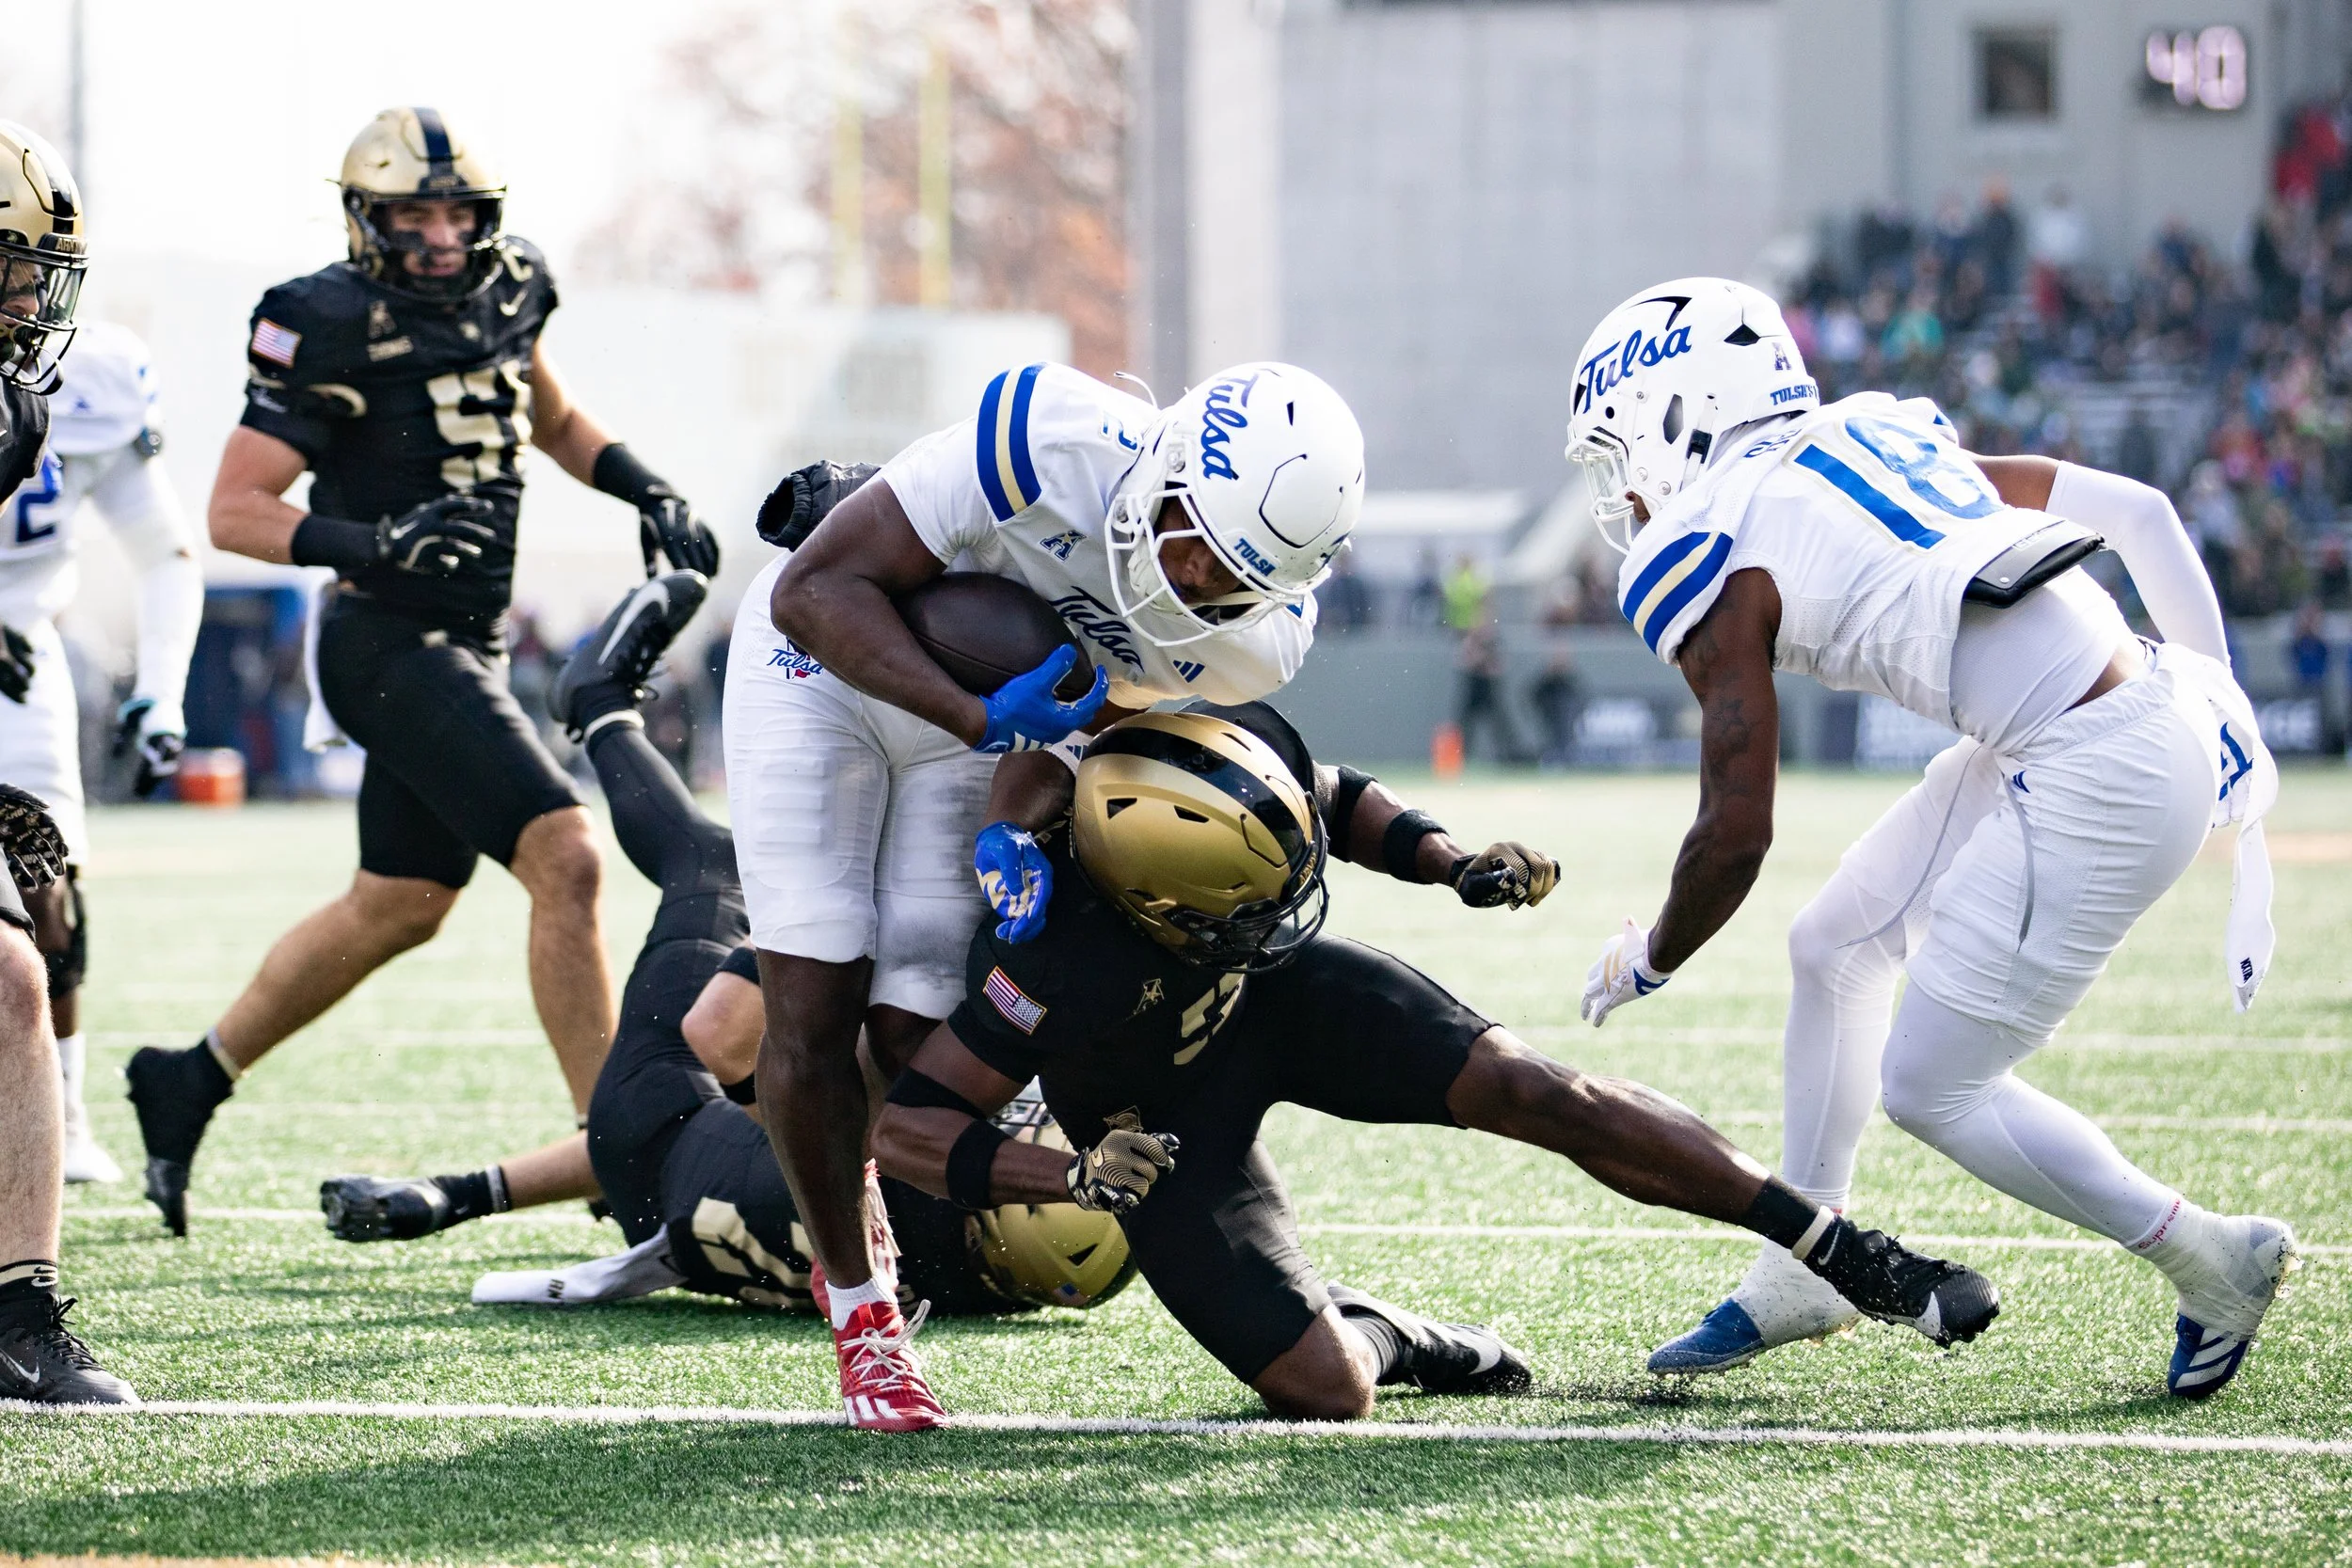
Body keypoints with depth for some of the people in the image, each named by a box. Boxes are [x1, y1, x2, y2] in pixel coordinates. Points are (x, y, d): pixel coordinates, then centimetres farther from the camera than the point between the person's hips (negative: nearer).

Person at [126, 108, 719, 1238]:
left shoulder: (503, 290, 7)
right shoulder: (332, 329, -15)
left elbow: (554, 422, 27)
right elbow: (234, 511, -15)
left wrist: (644, 490, 10)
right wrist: (368, 540, -30)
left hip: (462, 648, 9)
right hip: (389, 645, -9)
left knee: (397, 908, 20)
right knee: (564, 858, -20)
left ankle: (190, 1082, 36)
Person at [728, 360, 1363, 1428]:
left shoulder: (1254, 646, -23)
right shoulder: (1055, 439, -39)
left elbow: (1076, 711, -9)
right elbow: (813, 591, -32)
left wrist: (1016, 821, -29)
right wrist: (985, 720, -41)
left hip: (997, 717, 3)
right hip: (828, 660, -3)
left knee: (915, 1038, -7)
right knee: (812, 1013, -9)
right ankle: (858, 1308, 12)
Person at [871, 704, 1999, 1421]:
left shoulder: (1242, 747, -29)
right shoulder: (1063, 967, -44)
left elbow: (1336, 800, -2)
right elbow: (900, 1121, -36)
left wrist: (1454, 865, -18)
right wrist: (1066, 1177, -47)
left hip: (1265, 995, 4)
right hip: (1162, 1116, -4)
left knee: (1534, 1093, -10)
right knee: (1325, 1389, -15)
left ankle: (1850, 1257, 0)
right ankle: (1374, 1336, 24)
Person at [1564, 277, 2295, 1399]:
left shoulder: (1715, 561, -6)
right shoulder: (1874, 440, 16)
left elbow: (1735, 833, -6)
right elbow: (2136, 509, 16)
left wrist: (1643, 964, 12)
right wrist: (2212, 687, 26)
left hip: (2100, 784, -9)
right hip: (2160, 708, 9)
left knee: (1930, 1086, 3)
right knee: (1834, 946, 20)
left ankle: (2212, 1261, 13)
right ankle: (1800, 1270, 33)